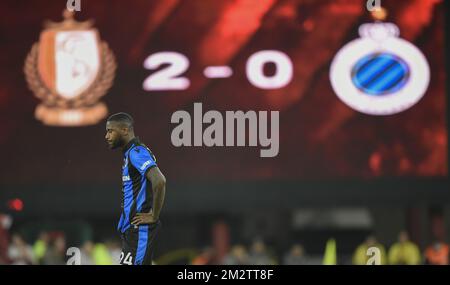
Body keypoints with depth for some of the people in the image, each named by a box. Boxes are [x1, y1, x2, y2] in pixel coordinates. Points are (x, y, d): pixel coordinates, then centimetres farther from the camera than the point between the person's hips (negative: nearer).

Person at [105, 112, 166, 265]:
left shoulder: (137, 152, -14)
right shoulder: (130, 153, 18)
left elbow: (159, 181, -28)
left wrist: (154, 216, -20)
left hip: (139, 229, -10)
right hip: (132, 229, 10)